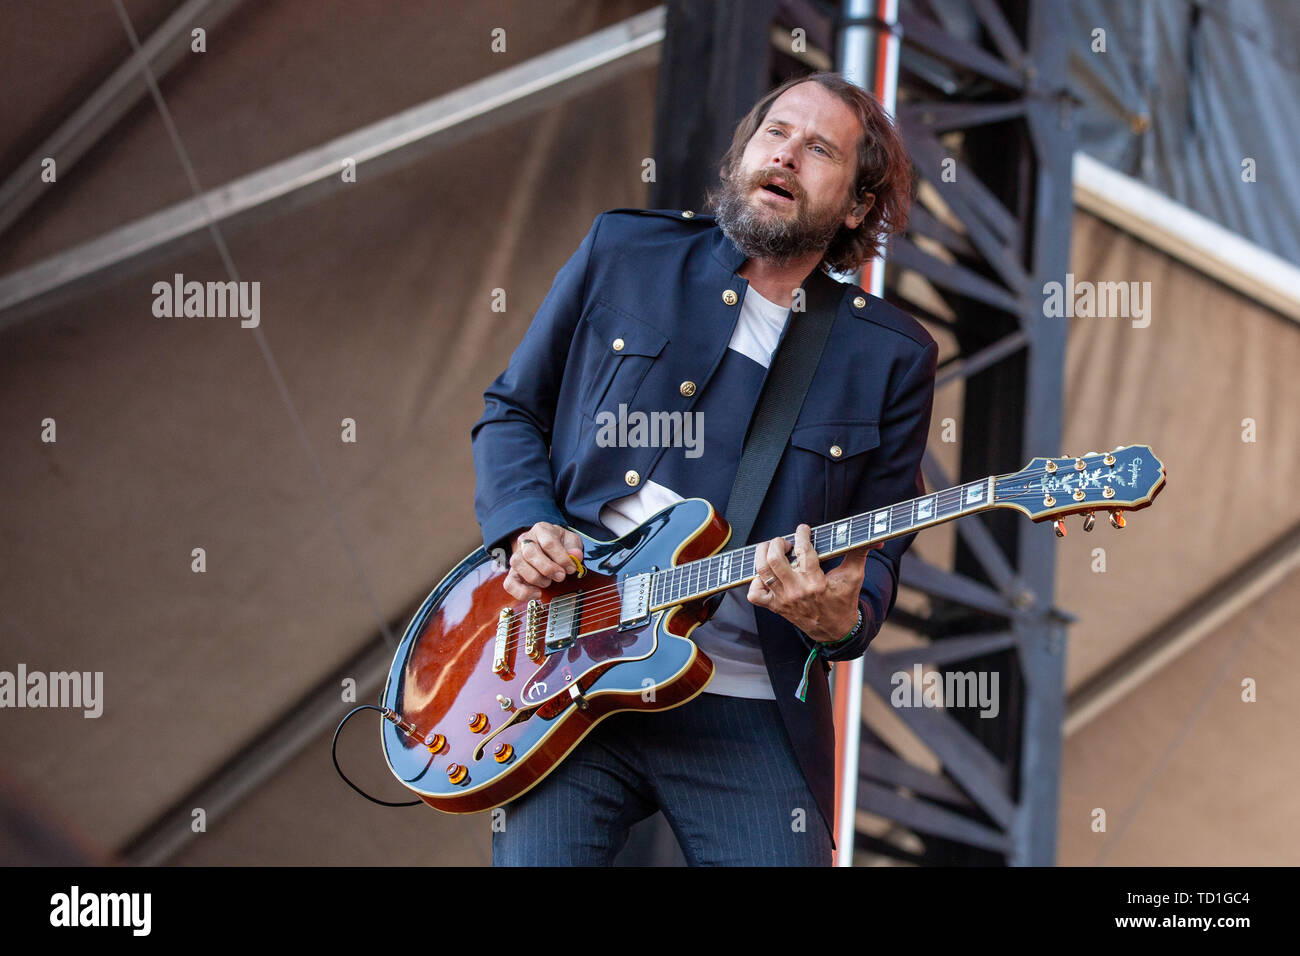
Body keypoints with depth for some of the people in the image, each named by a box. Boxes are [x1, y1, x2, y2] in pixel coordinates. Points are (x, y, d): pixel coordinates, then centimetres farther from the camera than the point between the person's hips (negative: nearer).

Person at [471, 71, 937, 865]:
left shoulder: (891, 359, 5)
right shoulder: (623, 254, 8)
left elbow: (877, 554, 7)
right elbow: (511, 411, 16)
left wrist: (841, 618, -16)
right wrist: (527, 526, -2)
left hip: (749, 711, 0)